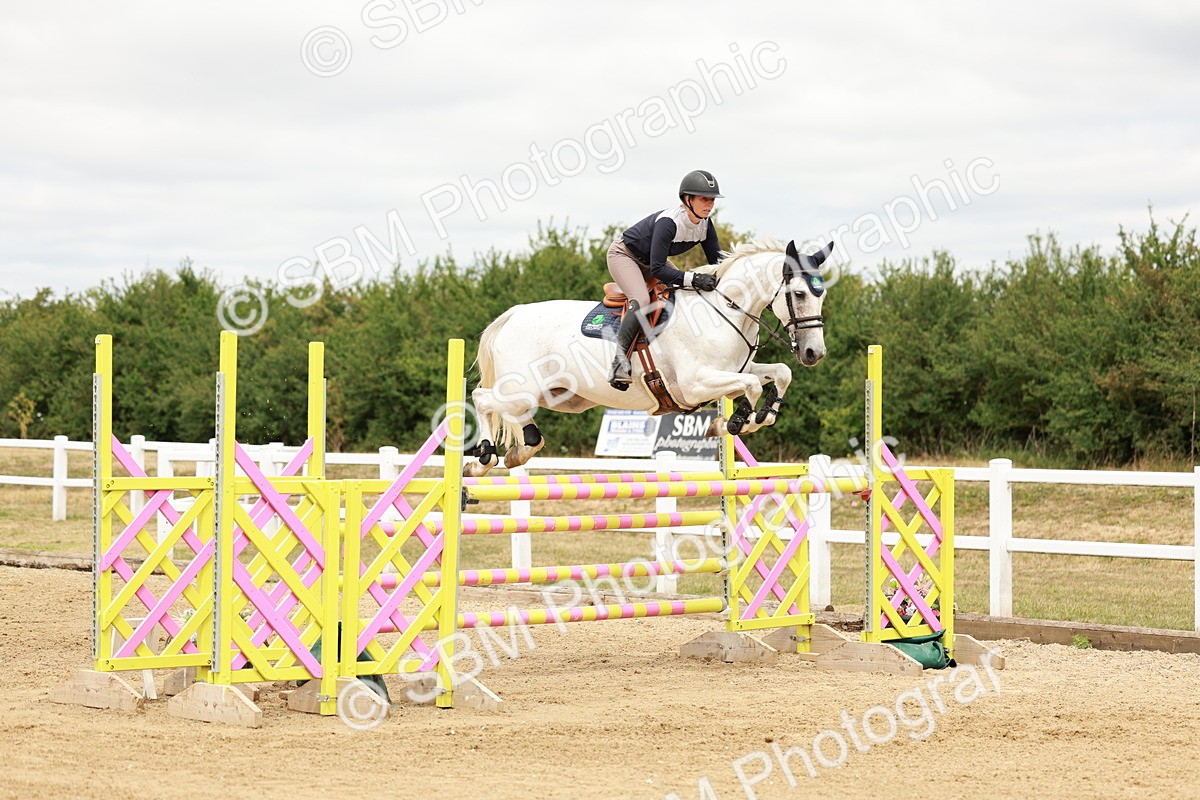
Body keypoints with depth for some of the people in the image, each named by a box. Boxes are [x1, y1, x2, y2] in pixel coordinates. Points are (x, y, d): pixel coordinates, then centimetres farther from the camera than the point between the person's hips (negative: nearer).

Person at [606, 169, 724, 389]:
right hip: (623, 254, -9)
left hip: (650, 261, 9)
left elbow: (717, 261, -4)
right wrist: (693, 279, -46)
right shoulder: (668, 222, -36)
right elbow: (657, 270, -37)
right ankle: (620, 359, -33)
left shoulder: (705, 225, -13)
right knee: (641, 300, -33)